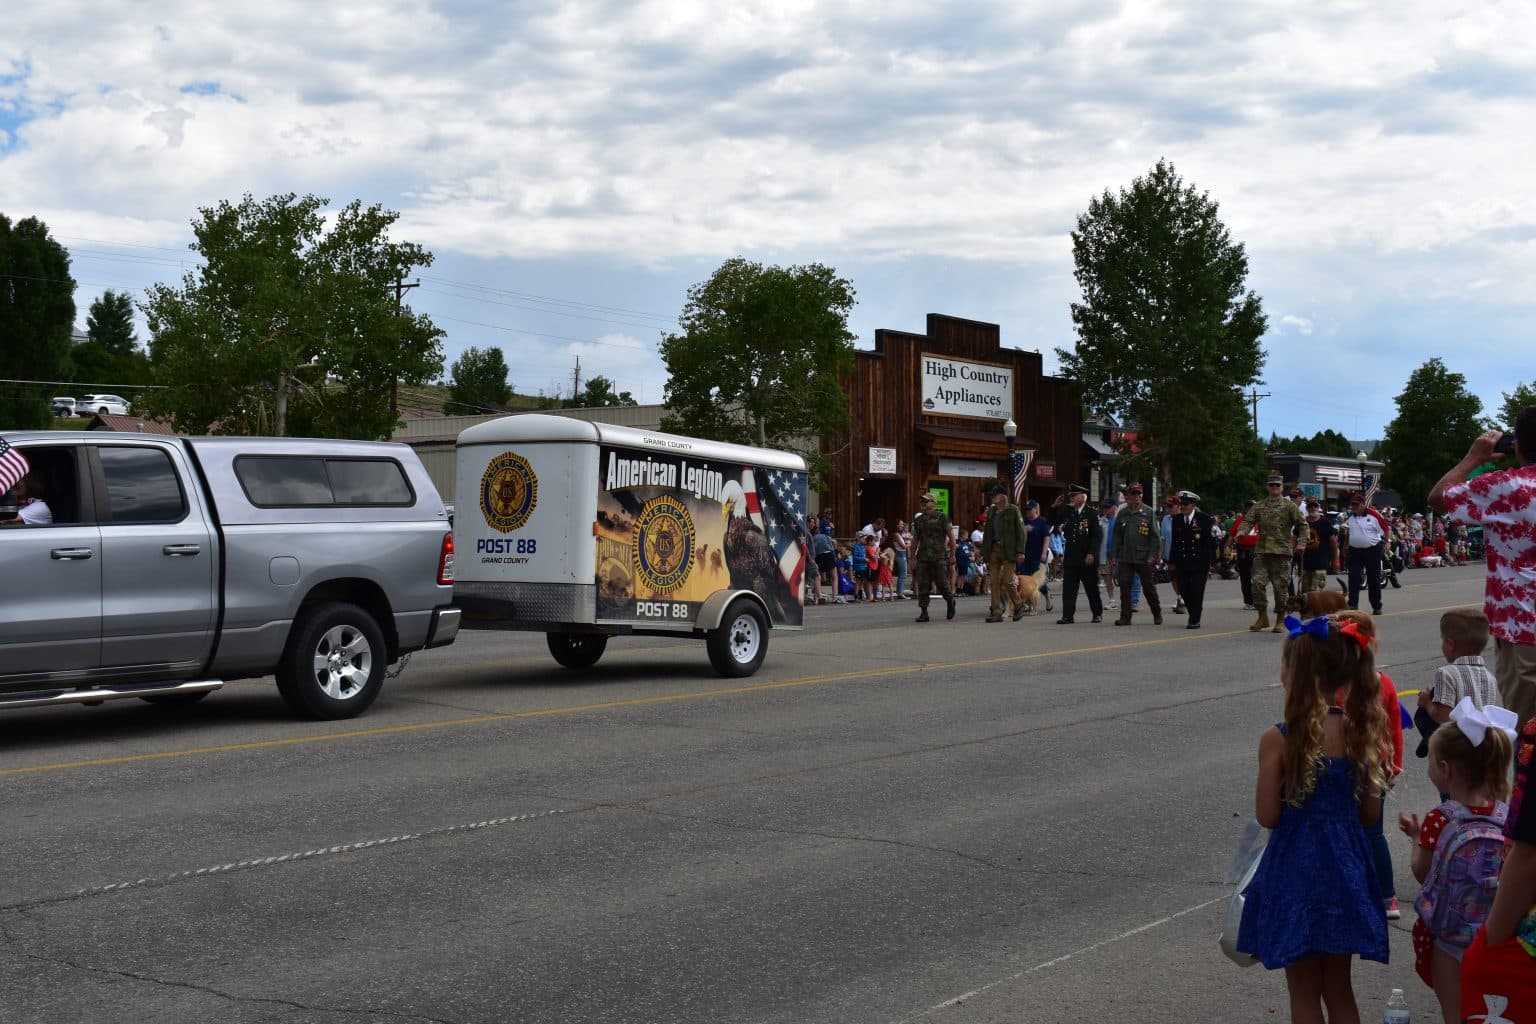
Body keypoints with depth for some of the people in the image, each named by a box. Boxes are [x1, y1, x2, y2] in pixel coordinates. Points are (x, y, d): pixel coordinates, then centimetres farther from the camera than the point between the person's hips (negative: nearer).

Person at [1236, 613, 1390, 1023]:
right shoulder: (1361, 733, -5)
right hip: (1346, 866, 4)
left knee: (1304, 990, 11)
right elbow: (1371, 815, 0)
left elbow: (1267, 816, -13)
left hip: (1296, 869, -4)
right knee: (1339, 987, 19)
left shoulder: (1278, 740, -16)